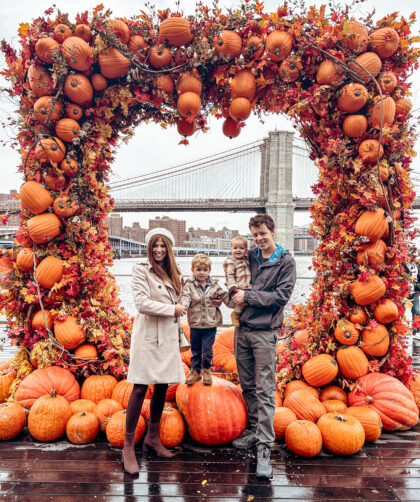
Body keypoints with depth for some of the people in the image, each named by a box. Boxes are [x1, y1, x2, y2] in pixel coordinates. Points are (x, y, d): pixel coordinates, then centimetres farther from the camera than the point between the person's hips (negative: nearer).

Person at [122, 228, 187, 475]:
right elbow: (142, 303, -15)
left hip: (169, 336, 7)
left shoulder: (173, 274, 14)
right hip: (148, 335, -7)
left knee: (162, 386, 10)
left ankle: (153, 437, 26)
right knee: (140, 388, -6)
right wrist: (173, 309, -11)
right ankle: (128, 447, 2)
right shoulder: (142, 270, -6)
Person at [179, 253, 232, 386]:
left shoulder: (214, 285, 1)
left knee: (207, 350, 6)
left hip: (210, 324, 0)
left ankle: (206, 370, 27)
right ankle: (195, 371, 29)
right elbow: (185, 297, -18)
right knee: (195, 350, 13)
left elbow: (225, 296, 4)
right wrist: (183, 305, -38)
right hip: (195, 324, 0)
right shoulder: (189, 285, -5)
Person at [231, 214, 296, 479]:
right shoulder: (250, 257, 12)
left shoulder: (286, 262, -2)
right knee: (248, 385, 15)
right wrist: (236, 290, 2)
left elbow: (282, 296, -11)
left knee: (265, 390, -5)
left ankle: (264, 447, -2)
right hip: (242, 329, 6)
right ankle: (255, 430, 30)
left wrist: (248, 296, -11)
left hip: (264, 331, -5)